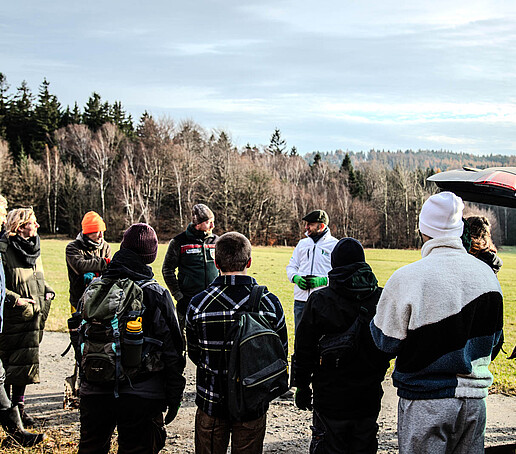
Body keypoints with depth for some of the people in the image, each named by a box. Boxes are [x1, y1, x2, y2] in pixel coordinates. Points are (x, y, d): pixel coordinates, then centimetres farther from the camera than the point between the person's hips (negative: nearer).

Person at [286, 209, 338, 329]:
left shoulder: (334, 245, 0)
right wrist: (296, 278, -2)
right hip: (300, 299, 5)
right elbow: (291, 266, 21)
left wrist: (323, 280, -18)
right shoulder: (302, 244, 18)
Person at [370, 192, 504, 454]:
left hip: (426, 403, -4)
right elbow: (493, 341, 12)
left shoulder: (407, 278, -17)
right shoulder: (486, 274, 1)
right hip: (475, 397, 5)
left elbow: (385, 341, -6)